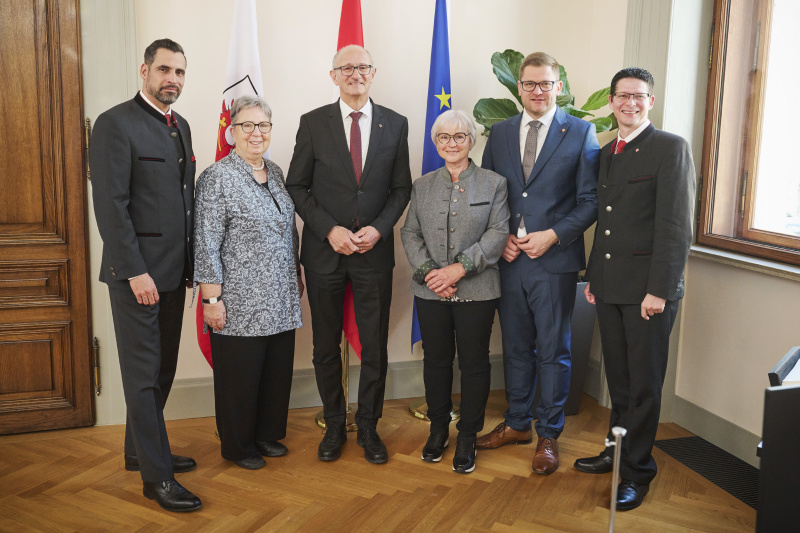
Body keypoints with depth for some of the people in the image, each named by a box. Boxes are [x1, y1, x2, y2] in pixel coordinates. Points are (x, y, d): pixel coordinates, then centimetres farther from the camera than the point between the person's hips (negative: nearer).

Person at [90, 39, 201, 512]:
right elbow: (110, 205, -15)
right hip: (137, 272, -7)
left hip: (174, 271, 8)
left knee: (163, 369, 16)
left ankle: (141, 450, 33)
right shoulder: (116, 124, -9)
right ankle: (157, 475, 12)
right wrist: (135, 271, -18)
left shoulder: (181, 127, 14)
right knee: (143, 374, 2)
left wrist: (191, 262, 10)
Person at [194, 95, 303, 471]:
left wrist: (296, 277, 18)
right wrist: (212, 299, -16)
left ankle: (269, 434, 34)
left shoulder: (276, 173, 11)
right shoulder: (218, 178, -11)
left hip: (281, 300, 7)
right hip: (240, 304, -7)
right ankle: (238, 446, 25)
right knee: (240, 376, 6)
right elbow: (206, 246, -14)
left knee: (278, 370, 15)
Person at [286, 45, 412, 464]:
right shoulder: (313, 123, 0)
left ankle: (368, 427, 24)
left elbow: (402, 188, 6)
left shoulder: (395, 124, 4)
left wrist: (378, 228, -10)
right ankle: (334, 426, 28)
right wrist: (329, 229, -12)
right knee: (326, 346, 10)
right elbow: (296, 186, 1)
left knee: (375, 346, 6)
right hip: (324, 250, 0)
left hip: (374, 251, 1)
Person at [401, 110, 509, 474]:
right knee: (436, 360, 11)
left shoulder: (494, 183, 3)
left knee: (474, 363, 4)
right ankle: (438, 430, 28)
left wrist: (460, 268, -17)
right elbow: (410, 233, 6)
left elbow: (498, 233, -6)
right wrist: (428, 272, -11)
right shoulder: (422, 185, 11)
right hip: (431, 292, 3)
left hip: (476, 291, -2)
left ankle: (467, 437, 20)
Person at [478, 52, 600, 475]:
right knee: (516, 347, 15)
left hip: (555, 261, -3)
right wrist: (500, 237, -3)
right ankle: (517, 423, 31)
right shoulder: (500, 132, 10)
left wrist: (553, 235, -15)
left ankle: (548, 435, 21)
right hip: (509, 260, 4)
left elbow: (590, 201, -4)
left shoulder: (581, 132, -1)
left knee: (553, 351, 6)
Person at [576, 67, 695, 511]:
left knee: (644, 383, 4)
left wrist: (659, 290, -18)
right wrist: (592, 275, 14)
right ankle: (617, 451, 32)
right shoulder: (606, 153, 15)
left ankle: (637, 471, 18)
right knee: (618, 379, 16)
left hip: (648, 289, -6)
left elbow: (676, 225, -14)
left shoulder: (670, 148, -8)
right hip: (610, 286, 6)